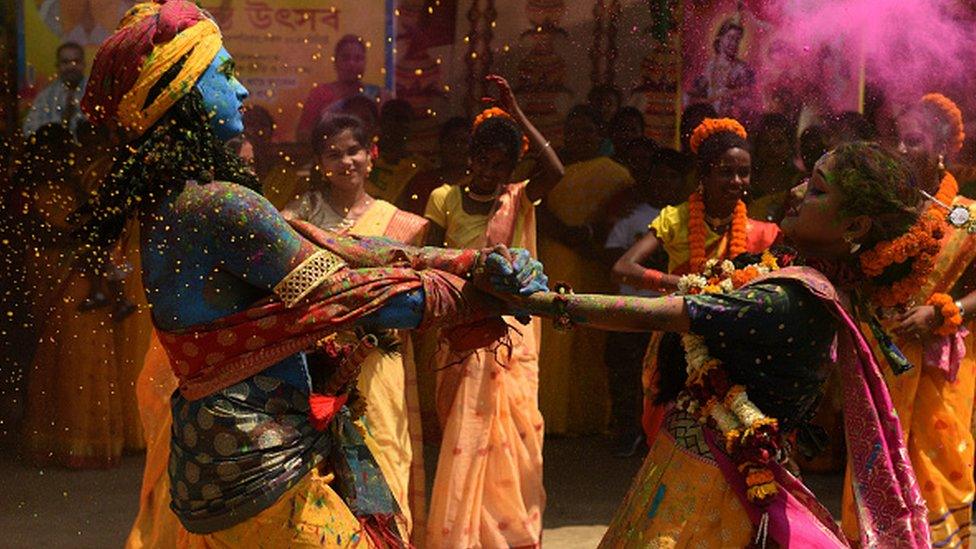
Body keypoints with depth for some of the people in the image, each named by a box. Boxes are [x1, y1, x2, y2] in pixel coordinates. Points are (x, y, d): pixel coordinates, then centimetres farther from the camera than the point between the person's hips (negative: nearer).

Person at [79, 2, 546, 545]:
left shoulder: (172, 201, 11)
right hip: (256, 473, -10)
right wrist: (481, 295, -9)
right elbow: (342, 291, -18)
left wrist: (470, 260, -3)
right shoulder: (219, 205, -19)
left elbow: (328, 247, 5)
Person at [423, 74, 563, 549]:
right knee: (465, 439, 0)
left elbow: (555, 171, -16)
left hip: (512, 337, 1)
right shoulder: (445, 199, 2)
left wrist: (516, 113, -16)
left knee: (513, 435, 4)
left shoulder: (521, 199, 4)